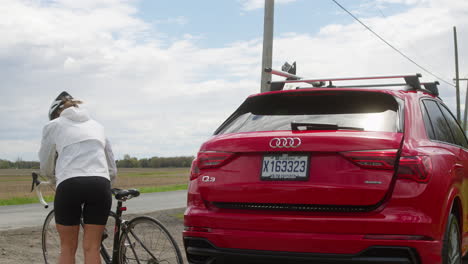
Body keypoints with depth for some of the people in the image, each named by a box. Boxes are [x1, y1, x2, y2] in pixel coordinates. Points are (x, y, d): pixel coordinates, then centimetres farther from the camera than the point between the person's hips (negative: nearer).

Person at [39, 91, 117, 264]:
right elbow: (112, 169, 26)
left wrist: (55, 181, 46)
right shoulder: (96, 125, 28)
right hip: (100, 186, 3)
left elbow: (45, 167, 27)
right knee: (92, 248, 10)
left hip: (69, 186, -2)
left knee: (67, 248, 12)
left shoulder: (53, 125, 18)